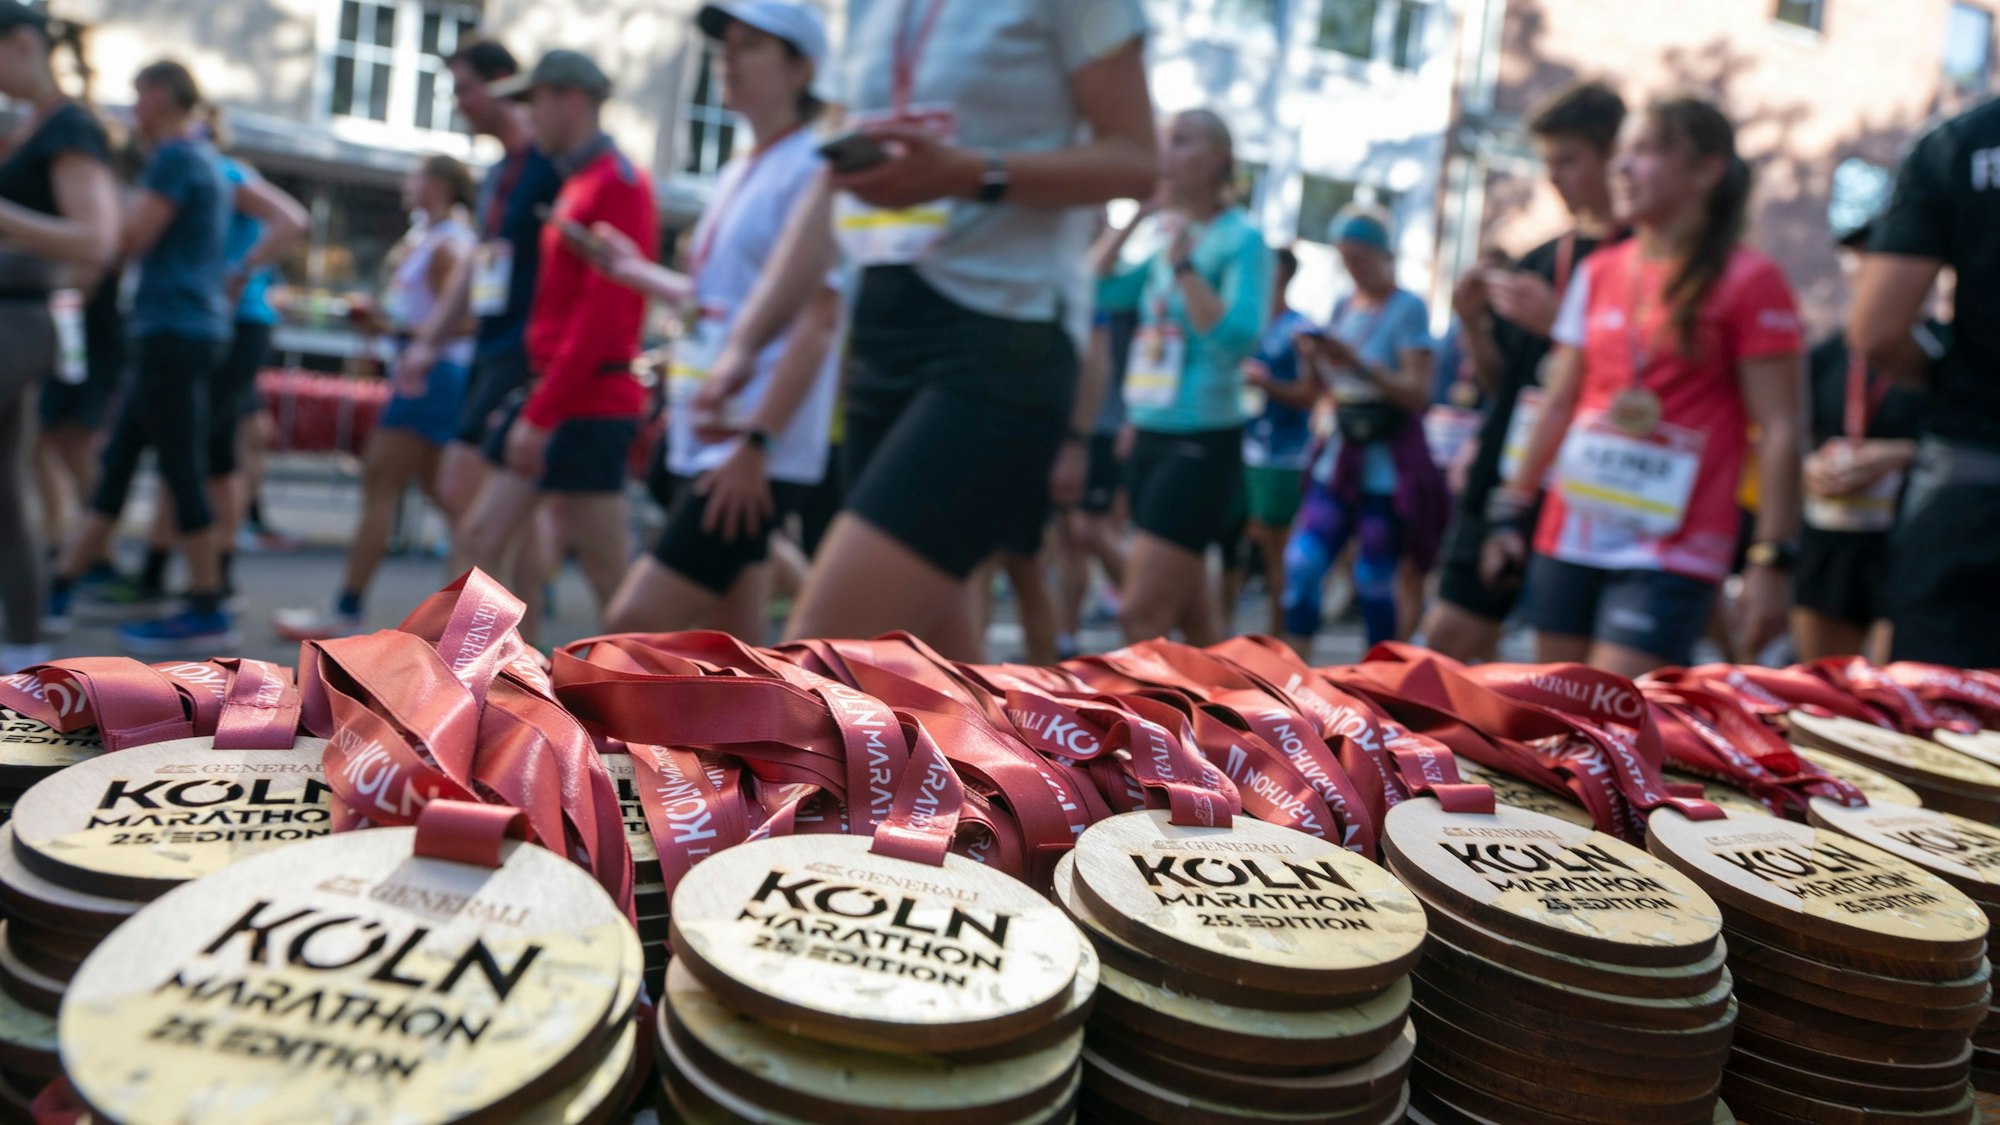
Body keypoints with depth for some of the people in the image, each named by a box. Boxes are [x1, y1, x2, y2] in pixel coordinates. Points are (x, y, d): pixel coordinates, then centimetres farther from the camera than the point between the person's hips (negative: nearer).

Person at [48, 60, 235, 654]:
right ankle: (59, 589, 18)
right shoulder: (207, 159, 21)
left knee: (181, 469, -8)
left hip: (173, 330, -10)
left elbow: (131, 238, -14)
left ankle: (209, 613, -4)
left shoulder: (176, 155, -9)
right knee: (117, 461, 11)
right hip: (181, 329, 10)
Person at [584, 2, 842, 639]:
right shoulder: (737, 176, 17)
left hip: (759, 453, -9)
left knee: (637, 622, -11)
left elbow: (817, 321, -17)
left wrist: (756, 442, -22)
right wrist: (639, 274, 25)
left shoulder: (811, 171, -9)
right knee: (729, 645, 11)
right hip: (705, 441, 9)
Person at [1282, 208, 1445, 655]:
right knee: (1301, 565, -4)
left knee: (1373, 582, -1)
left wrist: (1360, 363, -23)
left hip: (1387, 468, -6)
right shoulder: (1342, 307, 11)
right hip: (1339, 460, 6)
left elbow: (1417, 392, -12)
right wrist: (1314, 362, -3)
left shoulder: (1408, 308, -6)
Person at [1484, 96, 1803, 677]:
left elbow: (1780, 430, -8)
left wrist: (1772, 560, -13)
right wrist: (1511, 510, 13)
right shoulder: (1599, 271, 11)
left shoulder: (1749, 281, -4)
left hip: (1673, 552, -5)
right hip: (1570, 537, 5)